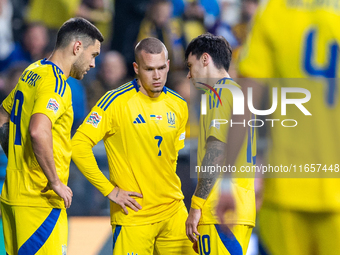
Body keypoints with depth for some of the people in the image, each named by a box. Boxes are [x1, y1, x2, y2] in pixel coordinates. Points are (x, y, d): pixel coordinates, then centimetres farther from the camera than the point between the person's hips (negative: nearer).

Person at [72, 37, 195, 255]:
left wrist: (169, 188, 12)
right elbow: (79, 145, -13)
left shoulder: (179, 106, 8)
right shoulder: (116, 102, -10)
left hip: (173, 212, 5)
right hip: (134, 215, -5)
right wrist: (110, 190, -12)